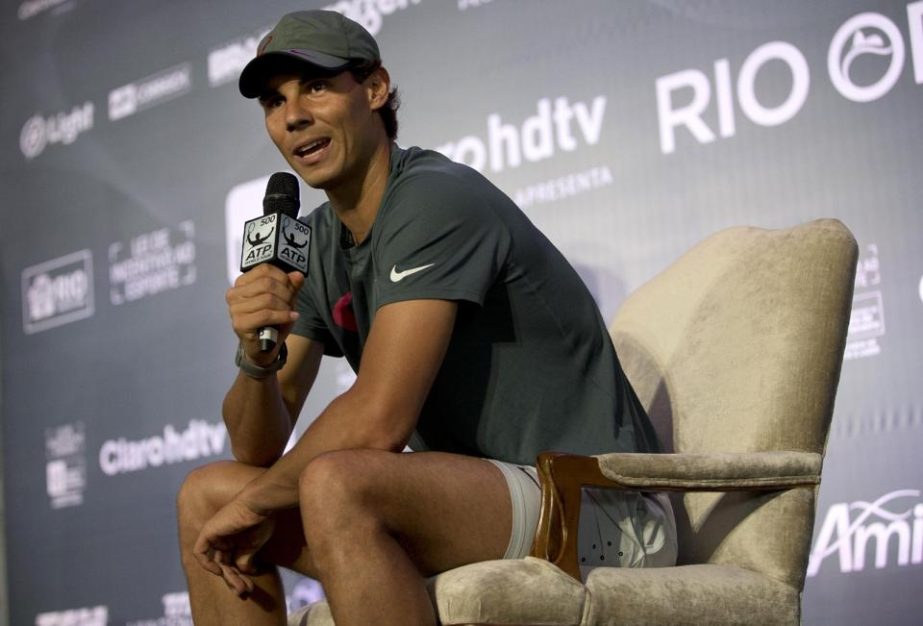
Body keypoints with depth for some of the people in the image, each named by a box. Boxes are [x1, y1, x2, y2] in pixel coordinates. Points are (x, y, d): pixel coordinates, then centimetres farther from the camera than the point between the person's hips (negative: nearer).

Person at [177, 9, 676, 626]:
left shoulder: (435, 199, -16)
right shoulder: (312, 246, 10)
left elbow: (376, 421, -23)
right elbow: (258, 450, 7)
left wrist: (256, 501, -8)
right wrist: (257, 357, -14)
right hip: (470, 503, 9)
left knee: (336, 484, -34)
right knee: (207, 495, 5)